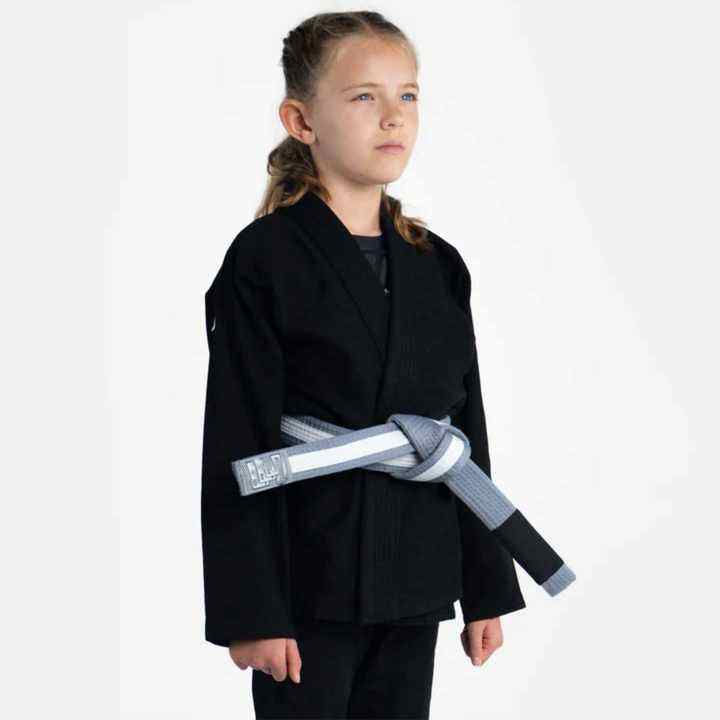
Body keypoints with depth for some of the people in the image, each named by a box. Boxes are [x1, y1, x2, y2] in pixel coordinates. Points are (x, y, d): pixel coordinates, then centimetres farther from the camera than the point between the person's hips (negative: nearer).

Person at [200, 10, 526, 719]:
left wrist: (487, 588, 12)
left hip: (414, 587, 5)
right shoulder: (263, 261, -8)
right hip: (309, 582, -5)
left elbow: (468, 436, 13)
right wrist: (251, 612, -14)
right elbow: (239, 448, -10)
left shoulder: (438, 267, 9)